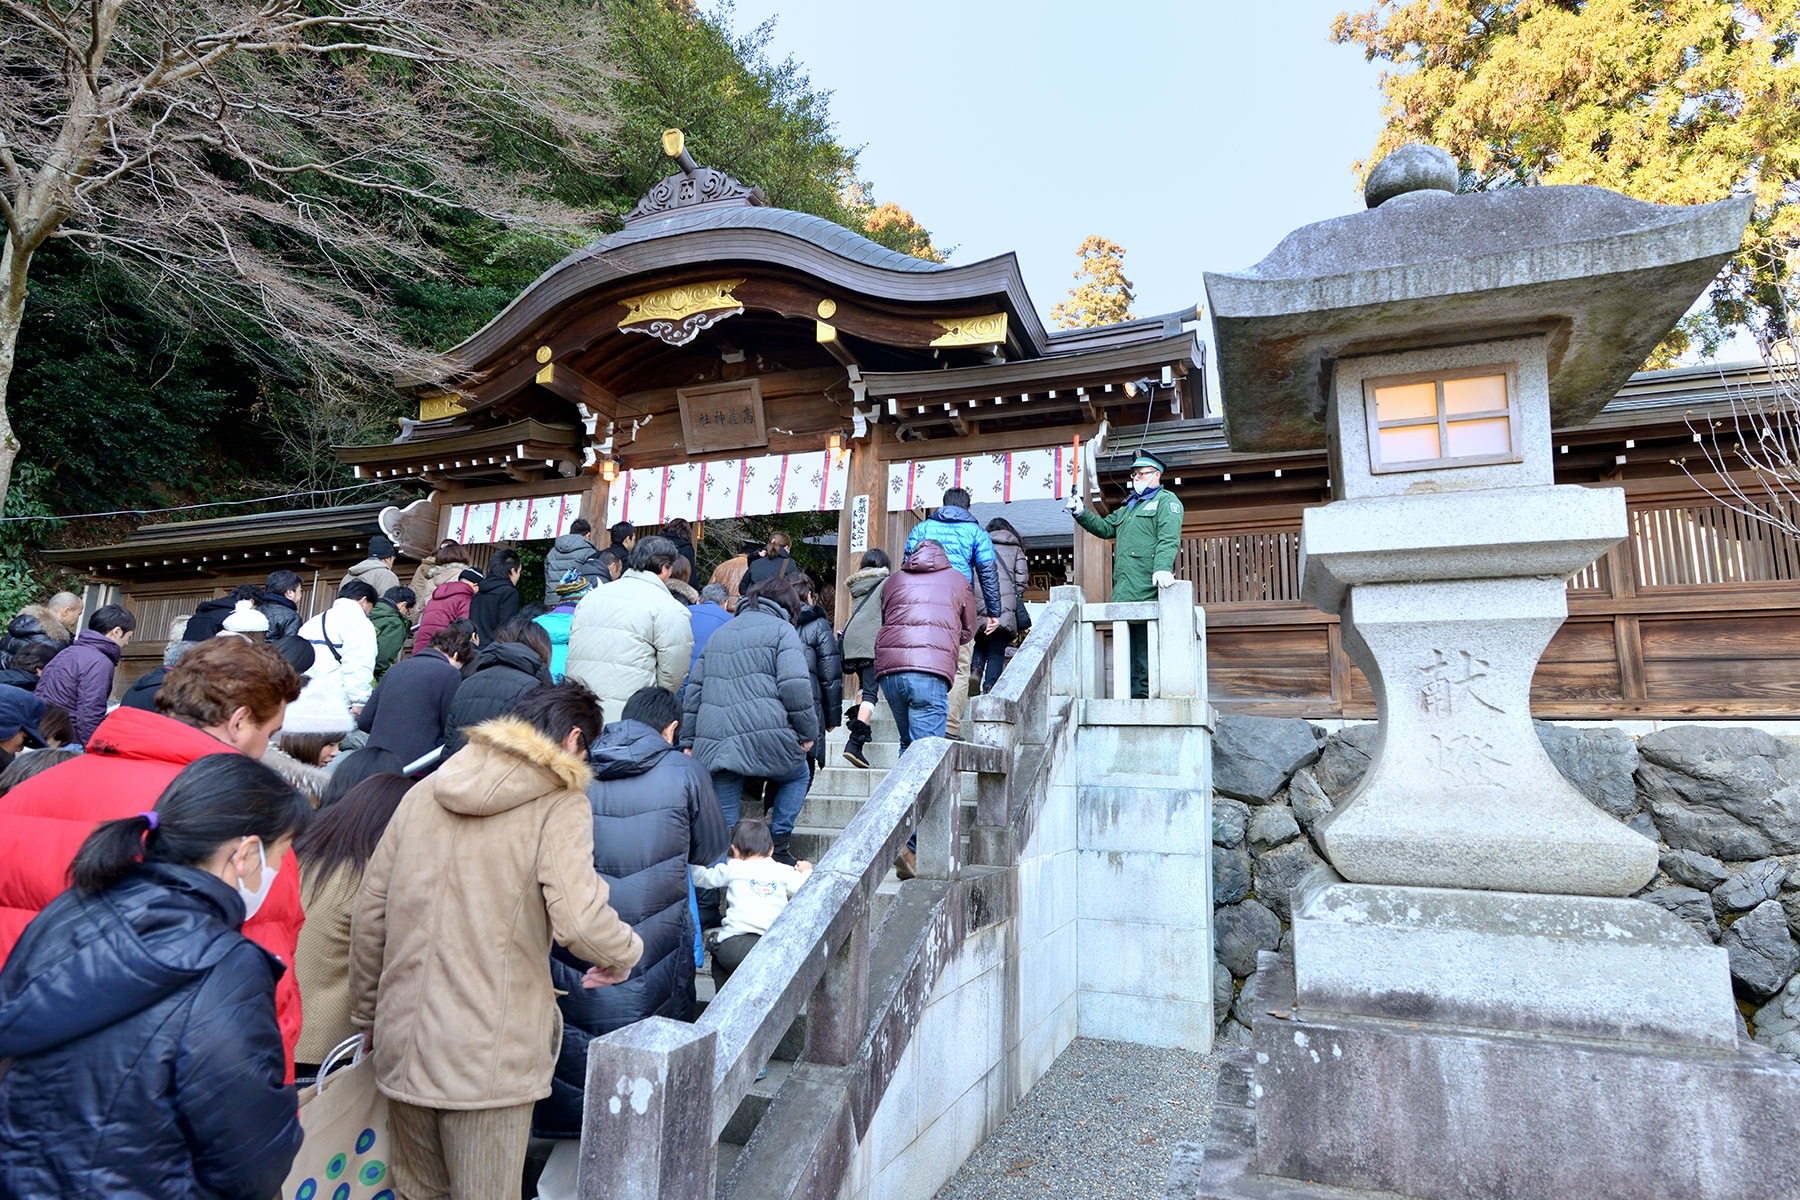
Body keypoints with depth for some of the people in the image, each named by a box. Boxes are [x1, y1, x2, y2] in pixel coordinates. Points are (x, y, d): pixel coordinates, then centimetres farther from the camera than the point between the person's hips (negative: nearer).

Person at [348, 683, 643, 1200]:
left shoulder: (425, 791, 7)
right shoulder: (559, 805, -11)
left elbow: (368, 913, 9)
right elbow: (580, 922, -24)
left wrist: (366, 1013, 19)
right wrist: (626, 953, -3)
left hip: (402, 1043, 6)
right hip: (487, 1058, -5)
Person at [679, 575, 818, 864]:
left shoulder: (719, 633, 24)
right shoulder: (781, 630, 4)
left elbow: (694, 689, 22)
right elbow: (795, 686, -10)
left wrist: (689, 741, 24)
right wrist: (808, 732, -1)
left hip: (713, 742, 5)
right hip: (766, 736, -4)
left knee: (722, 819, 10)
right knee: (798, 776, 24)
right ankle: (777, 846, 18)